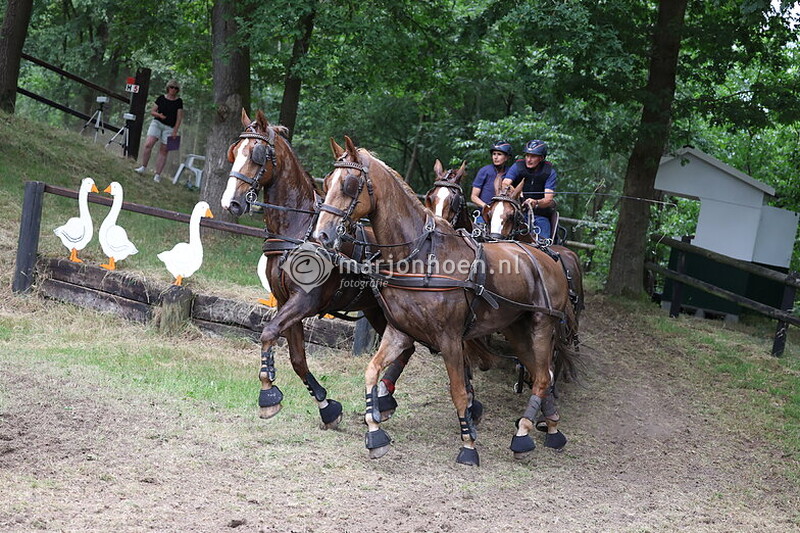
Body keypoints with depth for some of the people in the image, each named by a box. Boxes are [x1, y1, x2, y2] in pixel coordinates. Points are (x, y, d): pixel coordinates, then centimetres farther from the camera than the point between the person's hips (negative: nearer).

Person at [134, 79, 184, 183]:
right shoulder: (161, 98, 7)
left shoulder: (178, 102, 3)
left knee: (163, 151, -2)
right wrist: (159, 115, -12)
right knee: (148, 144, -16)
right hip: (157, 123, 1)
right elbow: (152, 111, 10)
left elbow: (179, 118, 1)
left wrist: (175, 131, -7)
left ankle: (157, 175, 1)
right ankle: (143, 167, -4)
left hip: (169, 127, -1)